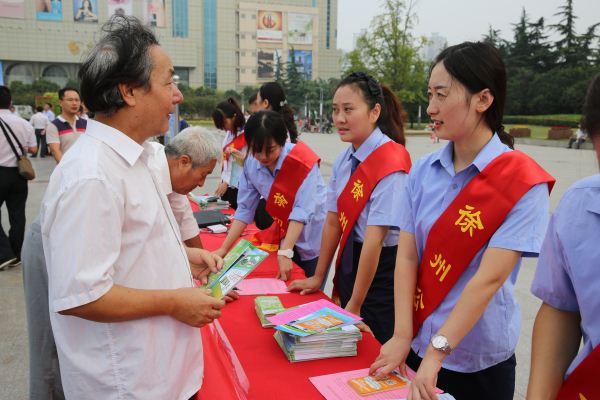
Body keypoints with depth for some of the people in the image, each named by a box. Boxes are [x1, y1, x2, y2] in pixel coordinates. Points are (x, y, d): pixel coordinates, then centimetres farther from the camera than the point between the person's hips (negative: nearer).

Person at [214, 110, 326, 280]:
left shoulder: (303, 161, -23)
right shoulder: (251, 164, -9)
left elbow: (302, 210, -28)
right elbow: (244, 209, -5)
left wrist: (285, 252, -35)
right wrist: (224, 248, -9)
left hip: (314, 242, -4)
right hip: (284, 238, 4)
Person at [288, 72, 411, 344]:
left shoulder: (390, 161, -22)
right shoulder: (343, 160, 1)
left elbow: (375, 237, -23)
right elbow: (333, 221, 6)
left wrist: (354, 306, -19)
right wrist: (318, 277, 11)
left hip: (382, 270, -7)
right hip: (350, 261, 7)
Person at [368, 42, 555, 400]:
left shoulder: (523, 183, -15)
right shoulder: (423, 171, -3)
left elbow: (489, 278, -21)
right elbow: (407, 256, -6)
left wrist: (436, 353, -24)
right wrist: (402, 336, -13)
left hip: (480, 361, -4)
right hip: (418, 346, 4)